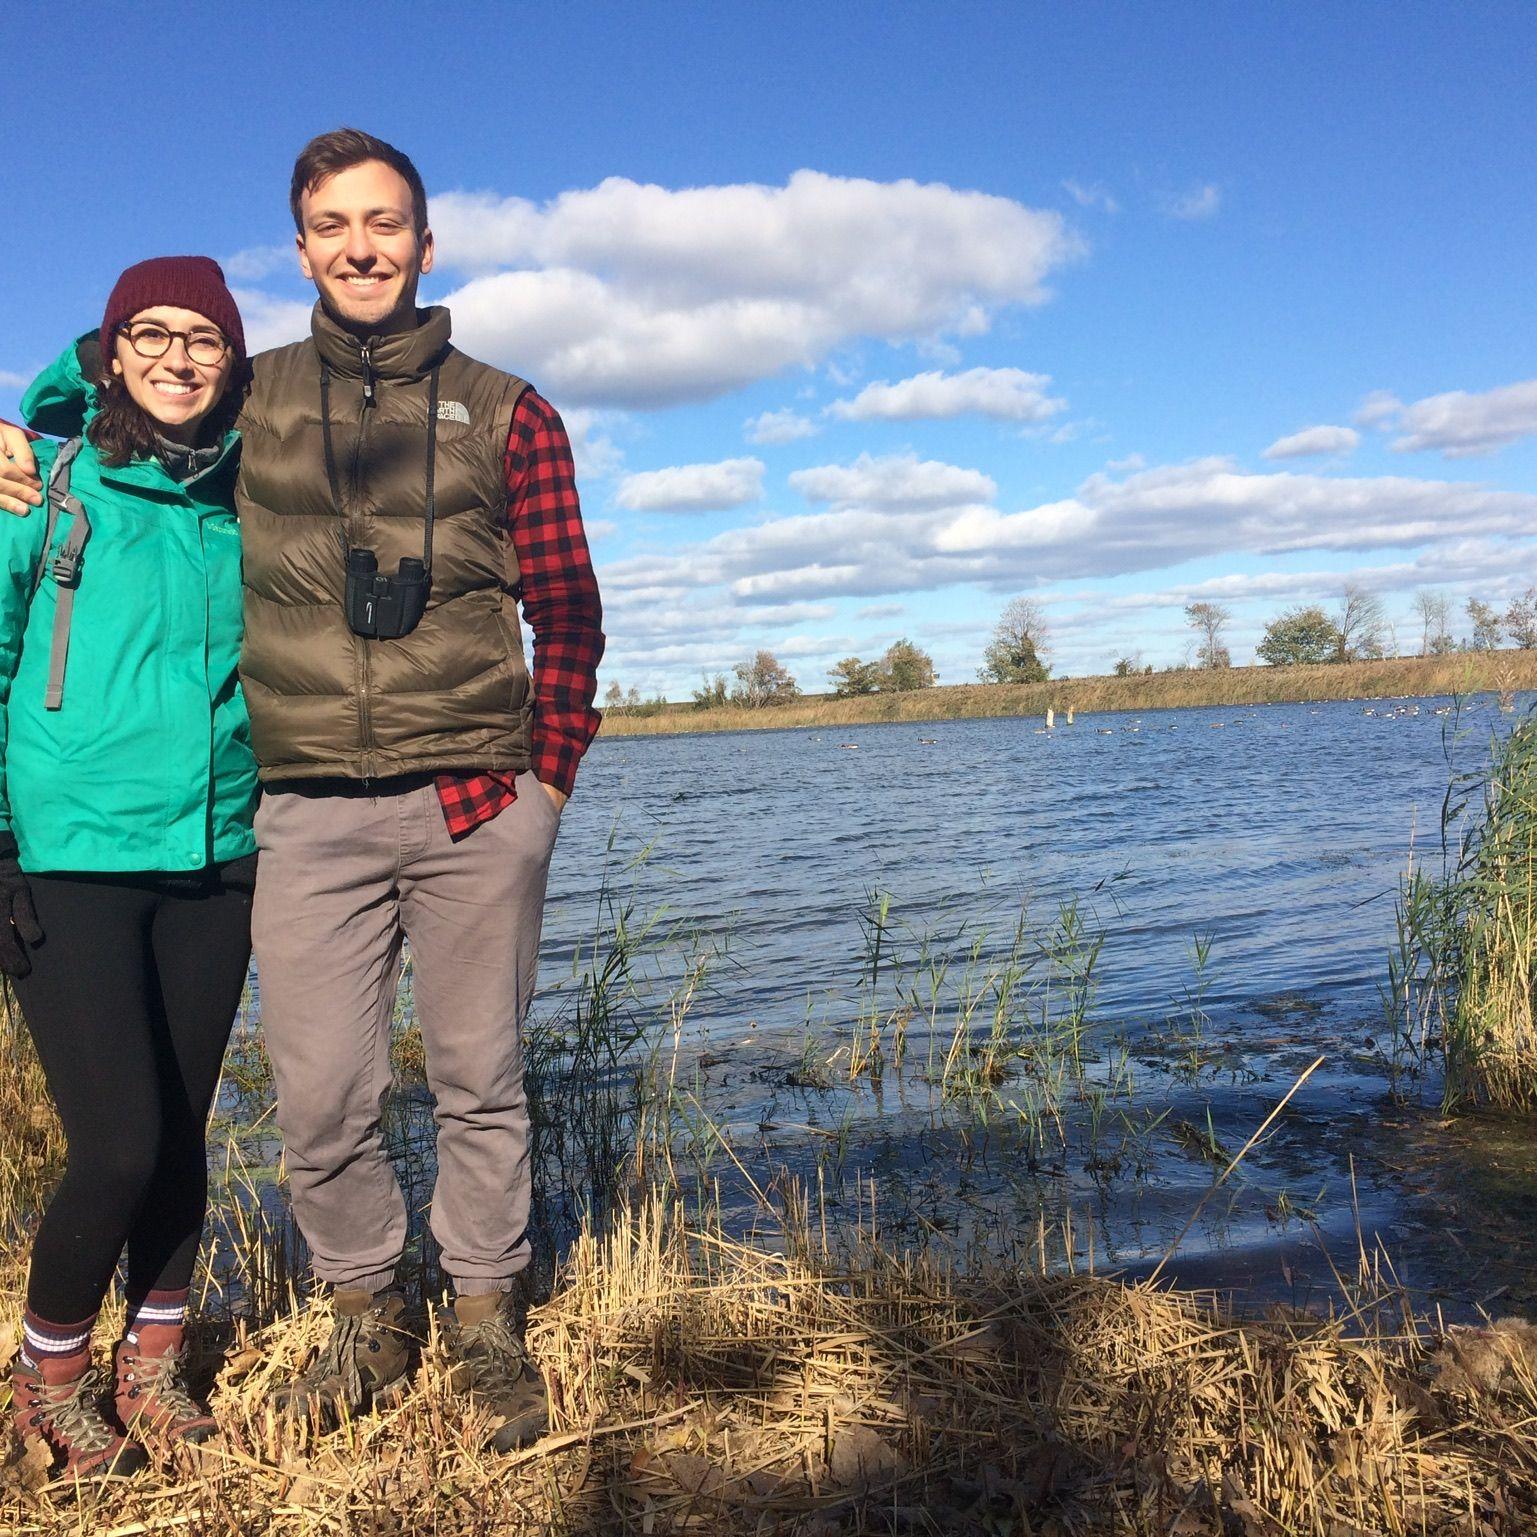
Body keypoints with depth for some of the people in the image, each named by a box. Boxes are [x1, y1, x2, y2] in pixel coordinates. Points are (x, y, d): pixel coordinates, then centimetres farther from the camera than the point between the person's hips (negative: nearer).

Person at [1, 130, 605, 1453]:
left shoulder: (504, 412, 8)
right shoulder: (249, 400, 10)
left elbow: (568, 608, 9)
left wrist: (549, 773, 3)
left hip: (476, 806, -1)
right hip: (313, 812, 1)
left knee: (480, 1084, 7)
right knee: (321, 1103, 3)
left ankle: (488, 1325, 27)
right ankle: (367, 1322, 27)